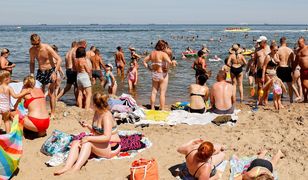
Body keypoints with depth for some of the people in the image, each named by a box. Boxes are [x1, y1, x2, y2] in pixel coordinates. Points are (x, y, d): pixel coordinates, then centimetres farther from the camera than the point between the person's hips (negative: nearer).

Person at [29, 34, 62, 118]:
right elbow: (32, 62, 14)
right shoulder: (32, 50, -3)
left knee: (51, 92, -8)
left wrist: (55, 72, -26)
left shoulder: (47, 48, -19)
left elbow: (59, 59, -21)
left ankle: (52, 113, -1)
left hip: (50, 71, -5)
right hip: (40, 72, 5)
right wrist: (31, 73, 1)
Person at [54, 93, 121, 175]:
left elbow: (107, 137, -30)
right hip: (100, 145, 9)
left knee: (87, 143, -31)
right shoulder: (96, 113, 6)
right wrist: (87, 125, 0)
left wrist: (88, 138, -27)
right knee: (75, 143, -9)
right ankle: (67, 167, -27)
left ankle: (76, 168, -38)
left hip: (112, 148, -9)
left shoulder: (106, 116, -21)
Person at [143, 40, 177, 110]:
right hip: (162, 75, -6)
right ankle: (162, 110, 2)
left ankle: (152, 108, 19)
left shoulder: (152, 53, 6)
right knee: (162, 93, -1)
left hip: (154, 74, 6)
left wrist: (149, 68, 12)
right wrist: (173, 62, -12)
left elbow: (144, 61, 14)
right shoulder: (163, 54, -14)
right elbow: (169, 62, -30)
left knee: (154, 92, 13)